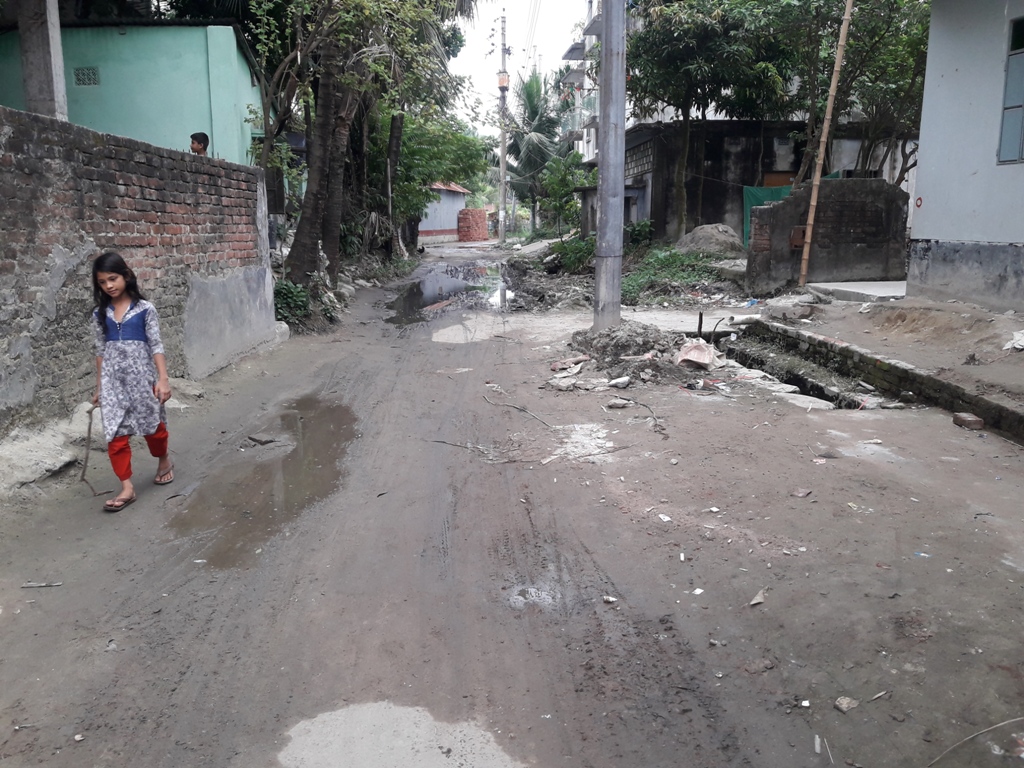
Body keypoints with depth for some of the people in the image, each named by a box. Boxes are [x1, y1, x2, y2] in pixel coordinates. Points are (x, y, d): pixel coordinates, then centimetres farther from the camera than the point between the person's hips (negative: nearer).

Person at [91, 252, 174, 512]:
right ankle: (127, 488, 5)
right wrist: (99, 386, 13)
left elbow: (156, 346, -6)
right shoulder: (100, 314, 5)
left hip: (141, 374, -3)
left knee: (152, 425, 11)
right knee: (115, 434, -2)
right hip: (113, 378, 3)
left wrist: (163, 378, -12)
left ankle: (164, 459, 41)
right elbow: (100, 351, 11)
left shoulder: (144, 309, -5)